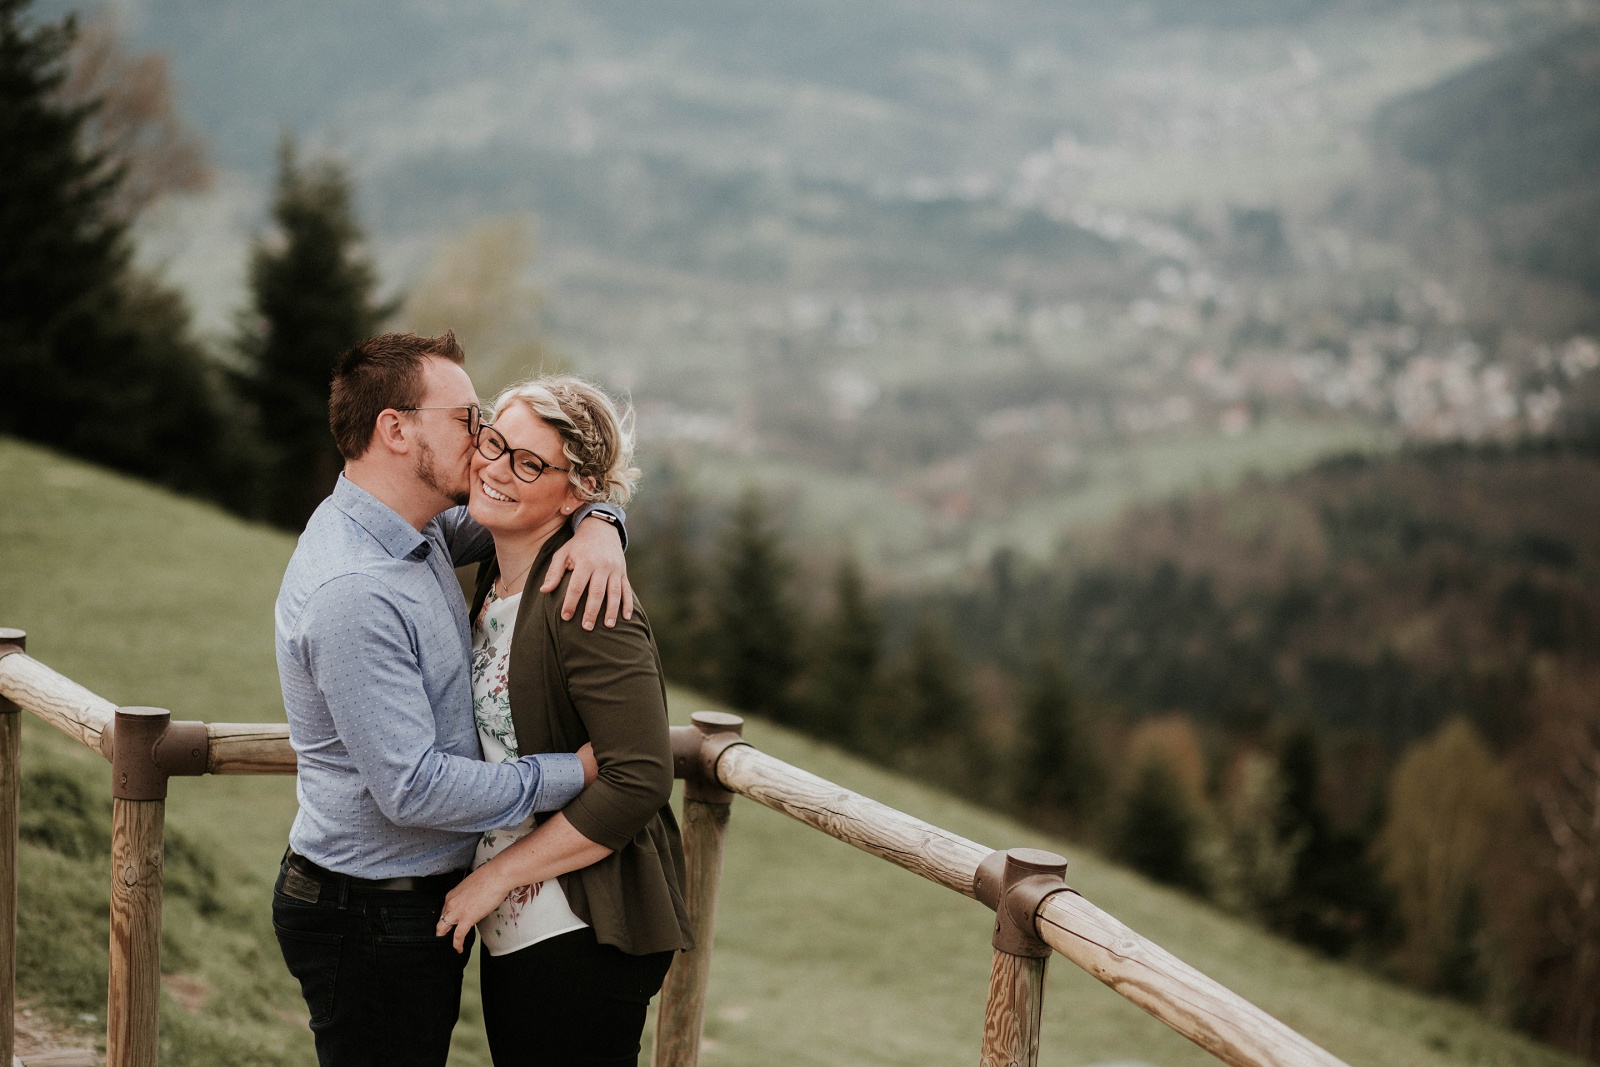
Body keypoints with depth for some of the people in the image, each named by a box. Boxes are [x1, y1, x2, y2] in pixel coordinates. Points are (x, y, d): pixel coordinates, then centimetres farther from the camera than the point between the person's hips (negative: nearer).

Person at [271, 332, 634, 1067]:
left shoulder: (419, 528, 4)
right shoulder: (352, 593, -26)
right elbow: (413, 789, -28)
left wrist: (598, 526, -7)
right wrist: (572, 773, -19)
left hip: (420, 900, 10)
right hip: (372, 923, -10)